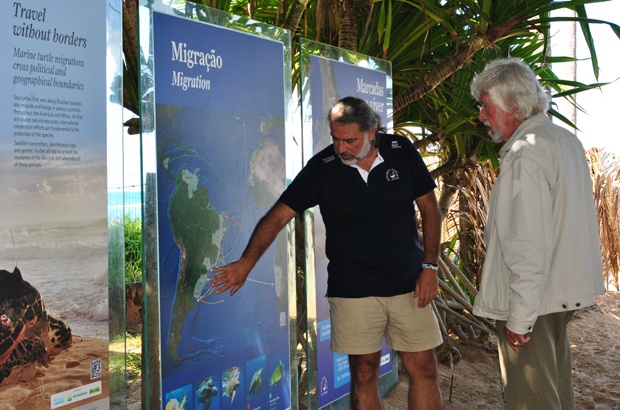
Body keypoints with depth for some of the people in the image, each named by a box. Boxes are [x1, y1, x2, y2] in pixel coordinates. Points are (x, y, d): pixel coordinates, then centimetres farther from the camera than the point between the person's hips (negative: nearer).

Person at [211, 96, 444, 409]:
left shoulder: (402, 152, -1)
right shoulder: (322, 167, -6)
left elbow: (429, 208, 6)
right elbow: (278, 215, -7)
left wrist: (429, 266, -1)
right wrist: (246, 262, -17)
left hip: (408, 286, 2)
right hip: (353, 291, -1)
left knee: (424, 369, 5)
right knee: (364, 375, 5)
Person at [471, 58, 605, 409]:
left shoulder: (526, 154, -20)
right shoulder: (566, 139, 10)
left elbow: (529, 246, -25)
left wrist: (519, 319, -20)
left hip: (533, 301, -10)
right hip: (566, 292, 10)